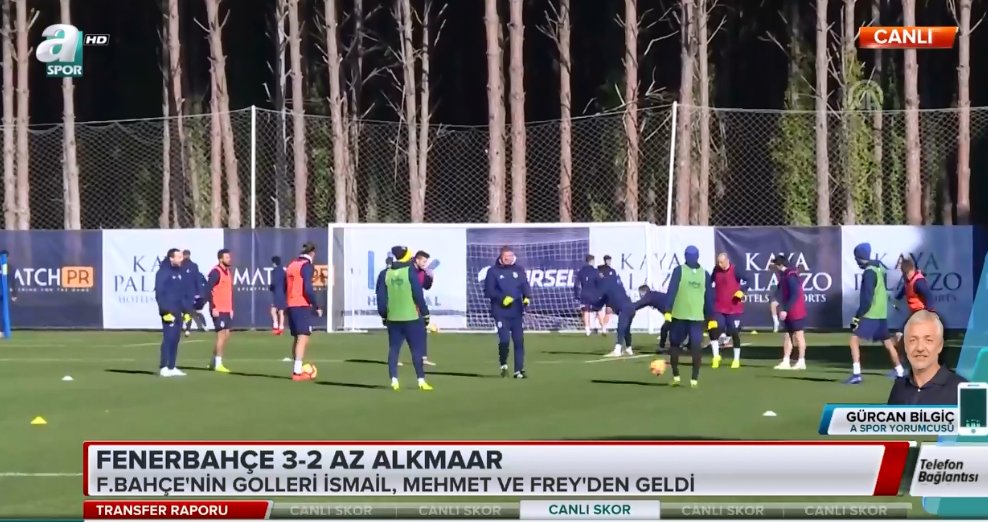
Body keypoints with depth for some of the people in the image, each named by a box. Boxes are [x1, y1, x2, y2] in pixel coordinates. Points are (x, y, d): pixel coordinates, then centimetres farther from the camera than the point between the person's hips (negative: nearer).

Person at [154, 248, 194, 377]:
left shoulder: (180, 272, 16)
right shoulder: (163, 272, -9)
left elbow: (186, 292, 20)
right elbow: (159, 293, -15)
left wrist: (187, 310, 15)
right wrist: (165, 310, -19)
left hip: (179, 312, 8)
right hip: (169, 312, -8)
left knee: (175, 339, 9)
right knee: (168, 338, -10)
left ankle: (172, 367, 14)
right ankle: (164, 367, -7)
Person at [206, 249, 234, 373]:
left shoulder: (228, 272, 14)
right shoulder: (216, 272, -13)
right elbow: (208, 289, -18)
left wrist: (231, 308, 17)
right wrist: (213, 307, -20)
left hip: (227, 310, 9)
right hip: (218, 310, -9)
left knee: (226, 335, 11)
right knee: (222, 334, -8)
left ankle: (214, 361, 21)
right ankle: (218, 364, -1)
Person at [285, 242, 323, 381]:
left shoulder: (292, 265, 15)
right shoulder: (307, 266, -10)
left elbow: (285, 287, 17)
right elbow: (307, 289, -19)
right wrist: (316, 306, -12)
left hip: (291, 306, 8)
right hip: (303, 307, -8)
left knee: (297, 339, 15)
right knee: (303, 339, -9)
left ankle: (297, 369, 19)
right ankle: (297, 372, -16)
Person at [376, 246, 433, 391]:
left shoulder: (385, 274, 4)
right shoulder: (410, 271, -9)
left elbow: (381, 297, 5)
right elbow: (418, 295, -9)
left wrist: (383, 315, 16)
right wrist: (425, 314, -1)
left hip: (393, 319, 4)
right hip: (412, 318, -4)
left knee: (393, 349, 8)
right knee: (417, 349, 2)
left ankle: (394, 380, 2)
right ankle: (421, 380, 0)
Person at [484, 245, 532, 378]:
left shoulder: (519, 270, 10)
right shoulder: (493, 271, -1)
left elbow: (525, 286, 7)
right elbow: (488, 291, -4)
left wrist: (527, 297, -14)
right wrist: (502, 298, -18)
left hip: (517, 312, 3)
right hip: (501, 313, -3)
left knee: (519, 341, 1)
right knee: (504, 340, -13)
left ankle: (519, 370, 8)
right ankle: (503, 365, 12)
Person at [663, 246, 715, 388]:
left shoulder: (679, 270, -3)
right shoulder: (705, 274, 7)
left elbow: (671, 291, -9)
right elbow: (709, 298, 9)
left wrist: (668, 311, -10)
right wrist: (711, 318, 13)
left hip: (678, 315, -2)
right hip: (697, 317, 2)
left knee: (675, 344, 13)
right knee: (696, 347, 1)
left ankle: (676, 376, 12)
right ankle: (694, 379, -6)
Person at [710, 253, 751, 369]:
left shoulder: (735, 270, -12)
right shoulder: (716, 270, 2)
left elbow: (748, 280, -10)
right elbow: (711, 283, 19)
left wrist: (741, 291, -22)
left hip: (734, 308, -3)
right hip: (719, 308, 3)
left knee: (734, 333, 4)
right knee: (714, 330, -10)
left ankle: (736, 359, 17)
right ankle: (716, 356, 5)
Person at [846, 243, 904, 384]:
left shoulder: (869, 272, -17)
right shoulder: (879, 268, 10)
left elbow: (867, 298, -22)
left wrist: (857, 316, -21)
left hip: (871, 314, -9)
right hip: (881, 313, 9)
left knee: (854, 340, -12)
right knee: (887, 342, 21)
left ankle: (856, 374, -20)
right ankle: (899, 370, 33)